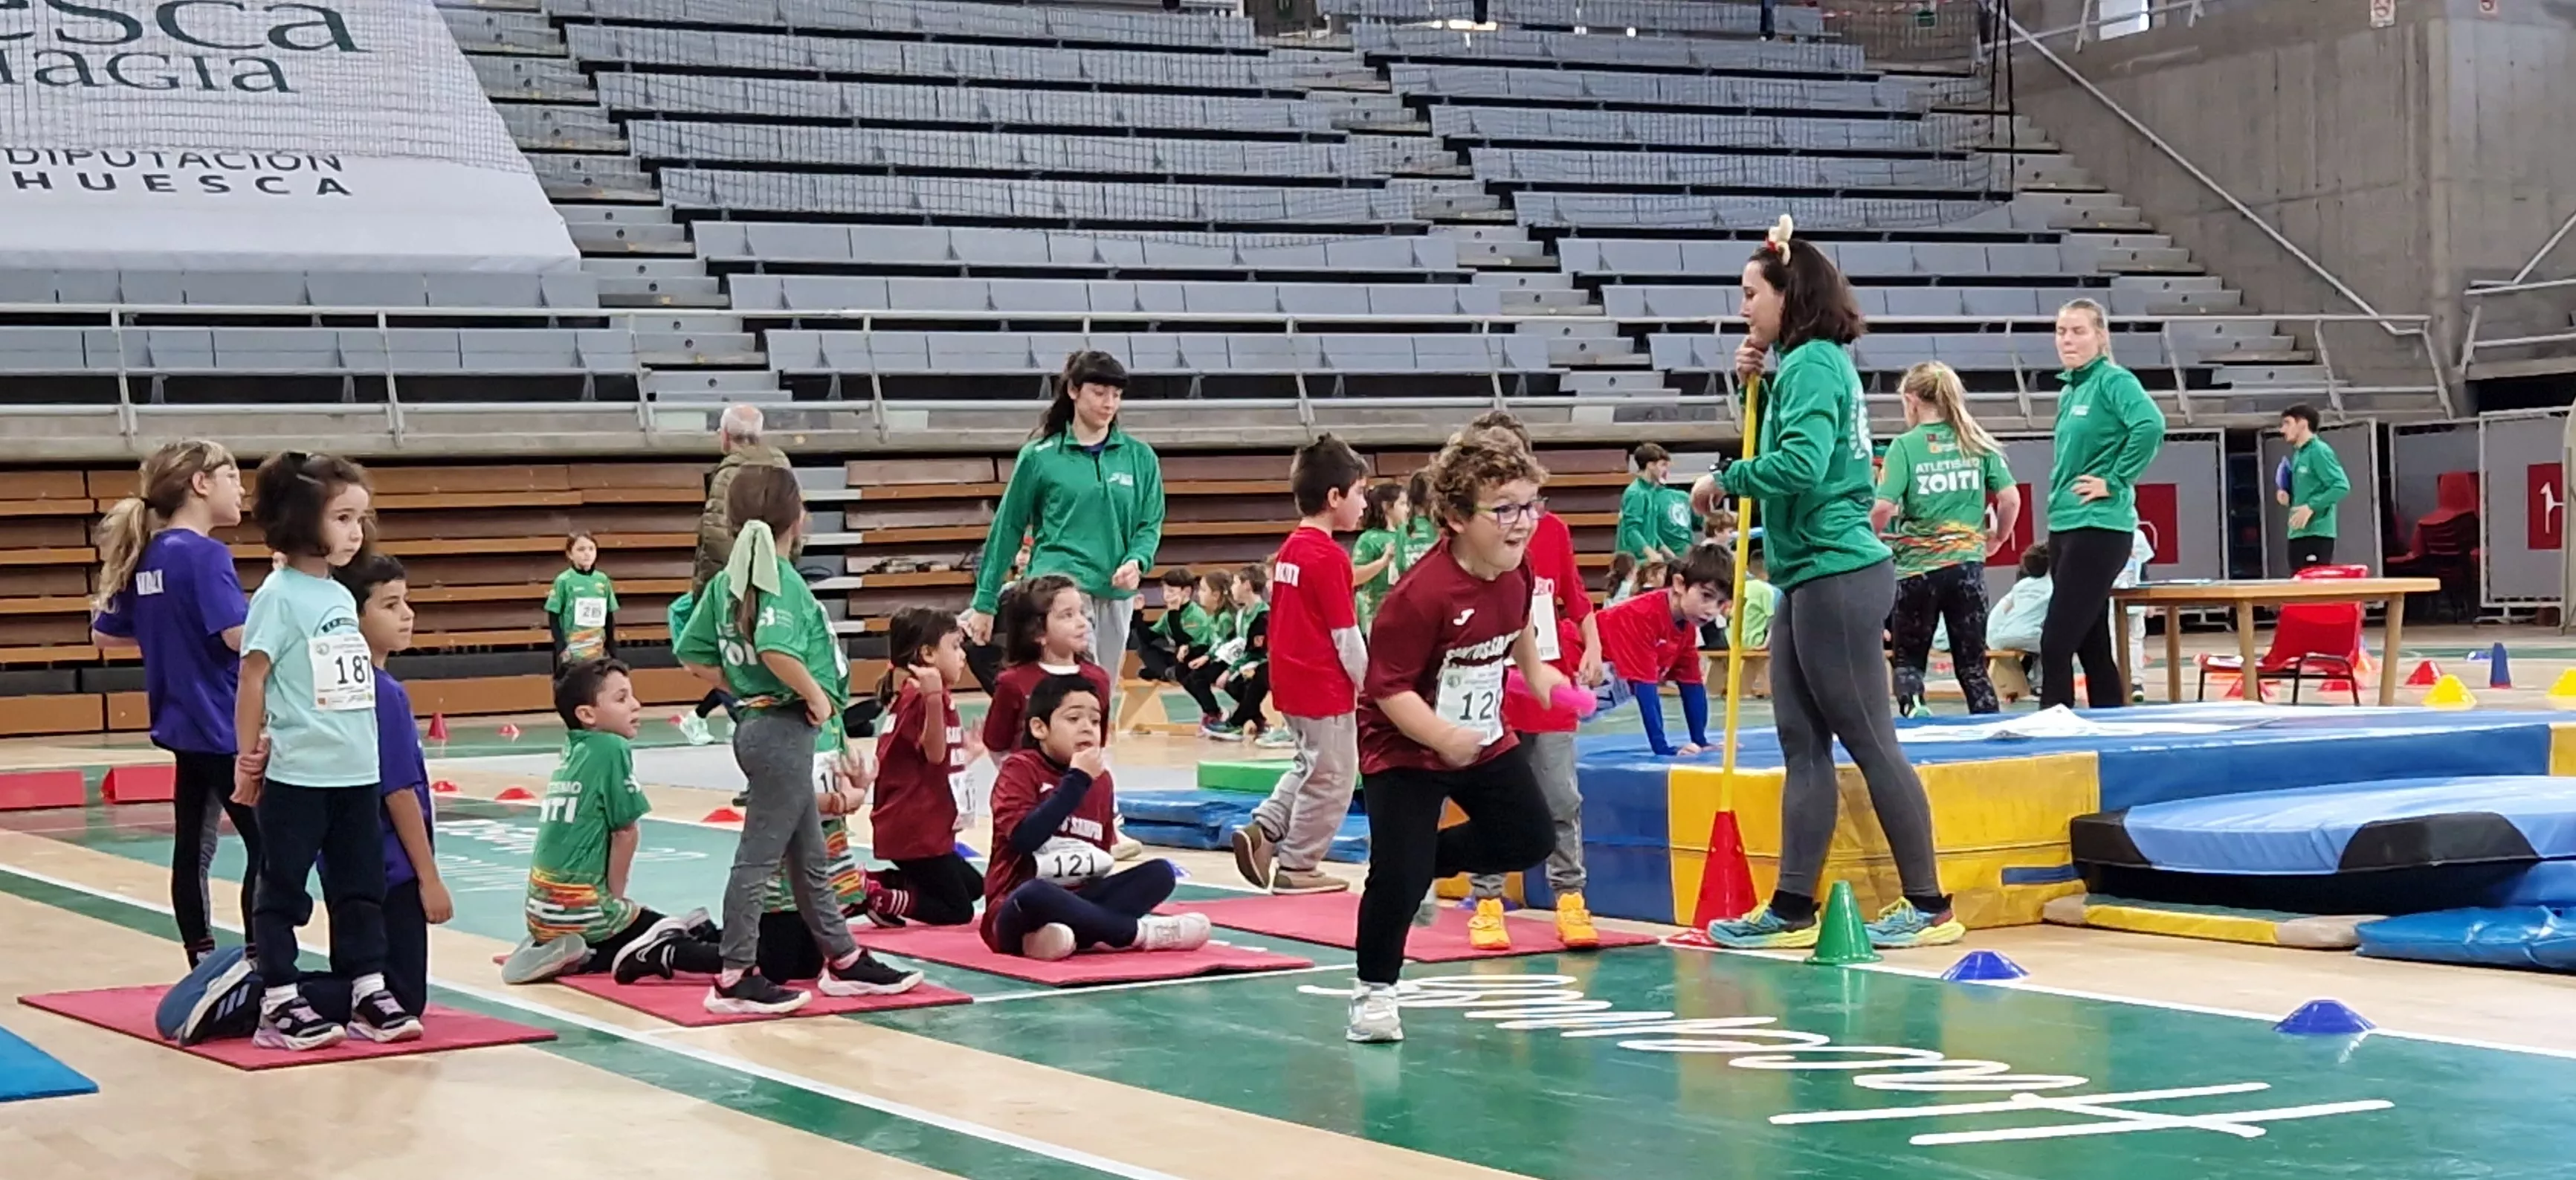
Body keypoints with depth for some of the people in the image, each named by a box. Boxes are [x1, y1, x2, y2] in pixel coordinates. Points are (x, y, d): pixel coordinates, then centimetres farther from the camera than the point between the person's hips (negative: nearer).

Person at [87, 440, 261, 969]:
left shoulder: (145, 556, 8)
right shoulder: (205, 554, -17)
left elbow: (105, 634, 17)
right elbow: (241, 636, -26)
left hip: (183, 725, 9)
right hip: (223, 725, -9)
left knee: (194, 848, 11)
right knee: (266, 846, -3)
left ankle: (203, 966, 16)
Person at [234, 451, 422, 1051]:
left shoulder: (343, 597, 11)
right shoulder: (280, 594, -10)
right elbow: (252, 676, -10)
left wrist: (363, 746, 14)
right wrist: (249, 759, -9)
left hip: (358, 773, 7)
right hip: (297, 775, -7)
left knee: (361, 887, 11)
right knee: (283, 889, 3)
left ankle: (369, 992, 18)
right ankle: (280, 1004, 7)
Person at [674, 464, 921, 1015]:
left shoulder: (727, 579, 8)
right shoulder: (781, 578, -16)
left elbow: (693, 655, 12)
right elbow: (776, 649, -33)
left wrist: (741, 689, 12)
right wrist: (816, 696, -20)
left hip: (757, 721, 9)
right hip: (784, 728, -9)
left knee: (810, 855, 17)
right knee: (759, 855, -4)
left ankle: (843, 960, 27)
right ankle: (735, 979, 1)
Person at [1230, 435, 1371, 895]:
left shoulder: (1290, 549, 7)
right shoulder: (1330, 557, -19)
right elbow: (1346, 636, -18)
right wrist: (1369, 684, -6)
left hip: (1293, 681, 9)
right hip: (1327, 687, -9)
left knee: (1310, 767, 23)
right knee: (1332, 777, 5)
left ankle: (1263, 831, 12)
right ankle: (1296, 866, 12)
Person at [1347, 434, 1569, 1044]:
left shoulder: (1515, 571, -6)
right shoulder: (1422, 593, -30)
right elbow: (1388, 685, -28)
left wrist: (1535, 670, 11)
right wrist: (1443, 737, -37)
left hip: (1486, 738, 8)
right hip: (1404, 748, -8)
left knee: (1531, 838, 10)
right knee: (1398, 875, -13)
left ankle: (1421, 862, 27)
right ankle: (1373, 991, 5)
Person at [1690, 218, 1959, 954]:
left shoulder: (1814, 364, -14)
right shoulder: (1806, 364, 15)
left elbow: (1801, 466, -26)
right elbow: (1786, 446, 23)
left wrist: (1727, 479, -12)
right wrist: (1752, 385, 11)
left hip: (1838, 577, -10)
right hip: (1807, 580, 10)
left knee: (1870, 742, -4)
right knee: (1802, 743, 10)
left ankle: (1929, 907, 2)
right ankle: (1793, 908, 13)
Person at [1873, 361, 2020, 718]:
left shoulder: (1905, 446, -7)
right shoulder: (1977, 443, 4)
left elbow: (1884, 507, -15)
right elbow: (2011, 499, 1)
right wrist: (1996, 540, 17)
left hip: (1916, 566, -3)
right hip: (1967, 564, 3)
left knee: (1908, 659, 11)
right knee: (1972, 664, 9)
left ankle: (1911, 707, -17)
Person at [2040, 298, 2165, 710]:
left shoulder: (2113, 381, -9)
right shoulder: (2068, 392, 16)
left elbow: (2150, 424, -26)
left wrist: (2114, 482, -19)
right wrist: (2060, 491, 13)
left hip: (2098, 528, -9)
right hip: (2063, 527, 9)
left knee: (2056, 644, -12)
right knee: (2091, 646, 11)